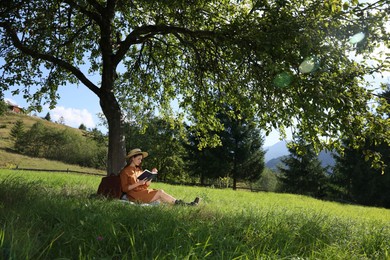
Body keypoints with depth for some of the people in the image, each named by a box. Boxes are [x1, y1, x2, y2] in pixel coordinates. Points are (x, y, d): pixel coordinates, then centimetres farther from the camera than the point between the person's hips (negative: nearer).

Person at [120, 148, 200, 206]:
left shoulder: (139, 170, 20)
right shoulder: (125, 171, -1)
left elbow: (147, 185, 14)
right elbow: (124, 188, -10)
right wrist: (138, 183, -19)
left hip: (143, 191, 7)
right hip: (135, 194, -7)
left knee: (160, 199, -19)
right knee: (160, 192, -21)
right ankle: (182, 204, -22)